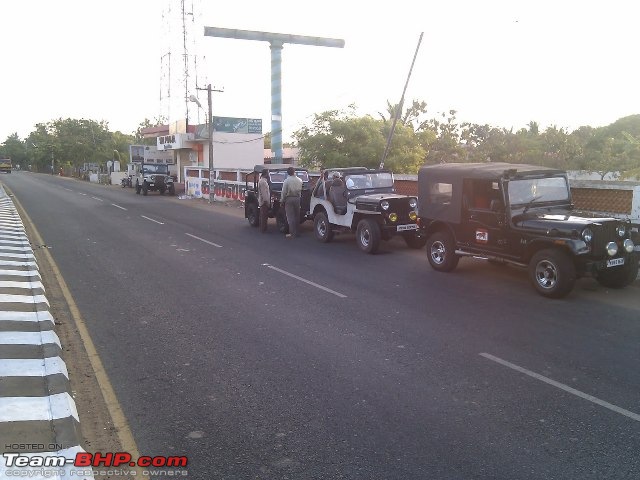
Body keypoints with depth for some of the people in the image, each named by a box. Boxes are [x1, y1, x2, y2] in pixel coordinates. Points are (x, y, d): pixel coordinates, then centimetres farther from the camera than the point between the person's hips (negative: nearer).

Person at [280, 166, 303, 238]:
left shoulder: (287, 180, -10)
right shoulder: (299, 180, 3)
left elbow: (284, 192, -9)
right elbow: (300, 190, 7)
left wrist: (282, 201, -1)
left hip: (289, 199, -4)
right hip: (297, 199, 4)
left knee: (290, 216, -2)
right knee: (297, 216, 11)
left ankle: (292, 233, -5)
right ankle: (296, 232, 16)